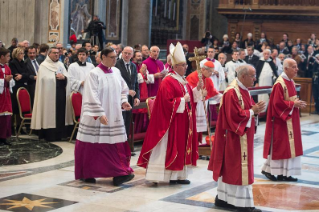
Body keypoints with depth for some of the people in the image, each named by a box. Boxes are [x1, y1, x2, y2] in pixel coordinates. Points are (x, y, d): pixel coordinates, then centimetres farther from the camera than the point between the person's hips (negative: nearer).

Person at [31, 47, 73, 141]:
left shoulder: (60, 65, 17)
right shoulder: (44, 66, 0)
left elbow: (67, 77, 9)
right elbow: (45, 79, -11)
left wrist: (64, 77, -11)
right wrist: (56, 77, -6)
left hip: (60, 94, 5)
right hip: (48, 94, -5)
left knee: (60, 114, 2)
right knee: (49, 115, -5)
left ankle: (58, 135, 8)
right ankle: (49, 136, 0)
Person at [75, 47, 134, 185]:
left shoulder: (116, 72, 8)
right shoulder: (94, 74, -11)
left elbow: (123, 90, 19)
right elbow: (92, 96, -16)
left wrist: (123, 102, 0)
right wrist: (100, 114, -22)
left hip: (114, 117, 6)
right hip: (96, 118, -6)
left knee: (116, 145, 1)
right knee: (92, 146, 4)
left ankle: (118, 174, 1)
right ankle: (87, 174, 18)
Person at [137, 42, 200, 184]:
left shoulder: (183, 81, 13)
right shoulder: (168, 82, -15)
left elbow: (190, 97, 18)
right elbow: (168, 103, -21)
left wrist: (196, 89, 3)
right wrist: (183, 100, -17)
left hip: (184, 120, 9)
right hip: (172, 121, -9)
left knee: (181, 147, 10)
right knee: (172, 147, -4)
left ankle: (179, 175, 16)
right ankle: (171, 176, 1)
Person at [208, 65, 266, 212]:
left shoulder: (244, 90, 12)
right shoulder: (232, 92, -19)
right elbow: (235, 115, -24)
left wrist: (255, 108, -3)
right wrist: (252, 111, -16)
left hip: (243, 136, 10)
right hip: (235, 136, -10)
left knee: (229, 166, 14)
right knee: (239, 168, -5)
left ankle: (222, 198, 21)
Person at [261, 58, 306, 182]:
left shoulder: (291, 82, 11)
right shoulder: (280, 84, -17)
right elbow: (277, 103, -22)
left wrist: (298, 104, 1)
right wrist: (293, 104, -18)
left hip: (291, 119, 9)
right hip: (281, 120, -9)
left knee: (289, 146, 10)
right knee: (278, 145, -3)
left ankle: (284, 173, 15)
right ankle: (268, 169, 10)